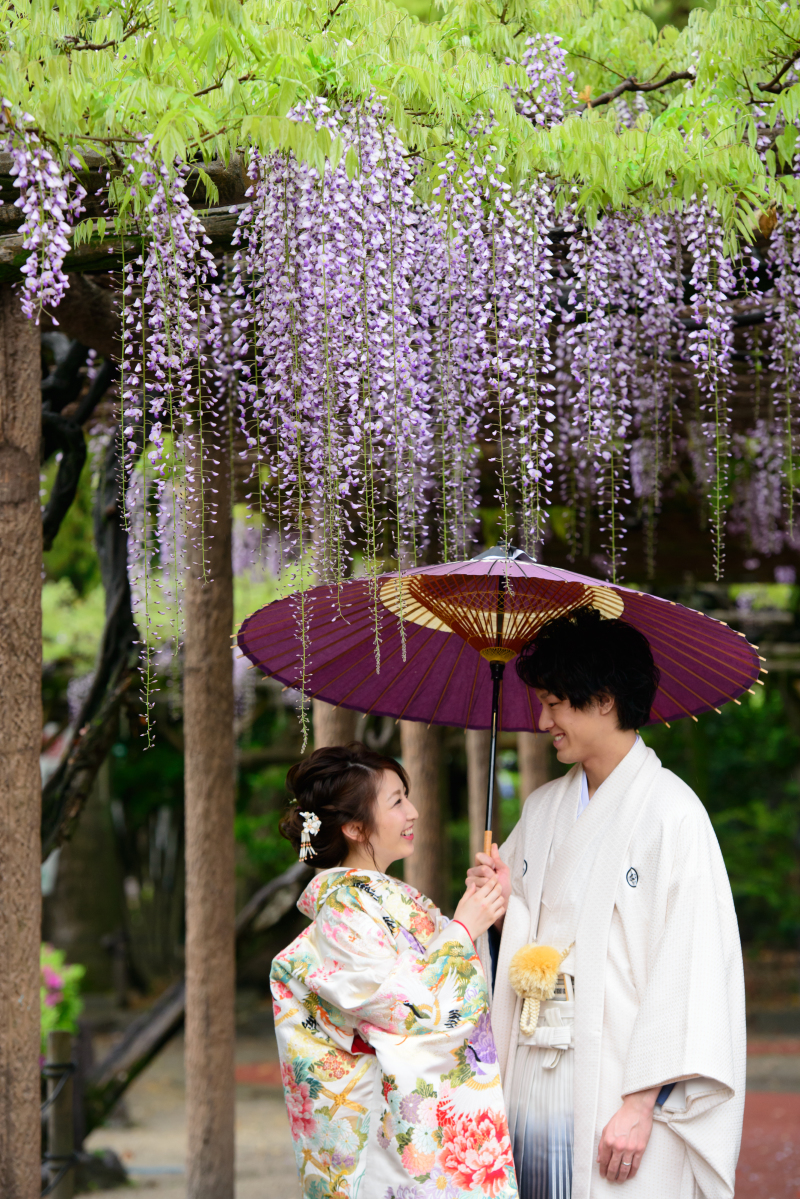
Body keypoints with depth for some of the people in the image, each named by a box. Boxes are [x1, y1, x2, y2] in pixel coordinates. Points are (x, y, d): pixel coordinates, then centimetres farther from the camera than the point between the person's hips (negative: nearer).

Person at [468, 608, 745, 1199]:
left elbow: (688, 963, -14)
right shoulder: (544, 808, 14)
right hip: (537, 1080, 6)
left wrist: (642, 1103, -19)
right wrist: (503, 903, -3)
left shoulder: (670, 811, -9)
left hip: (617, 1085, -6)